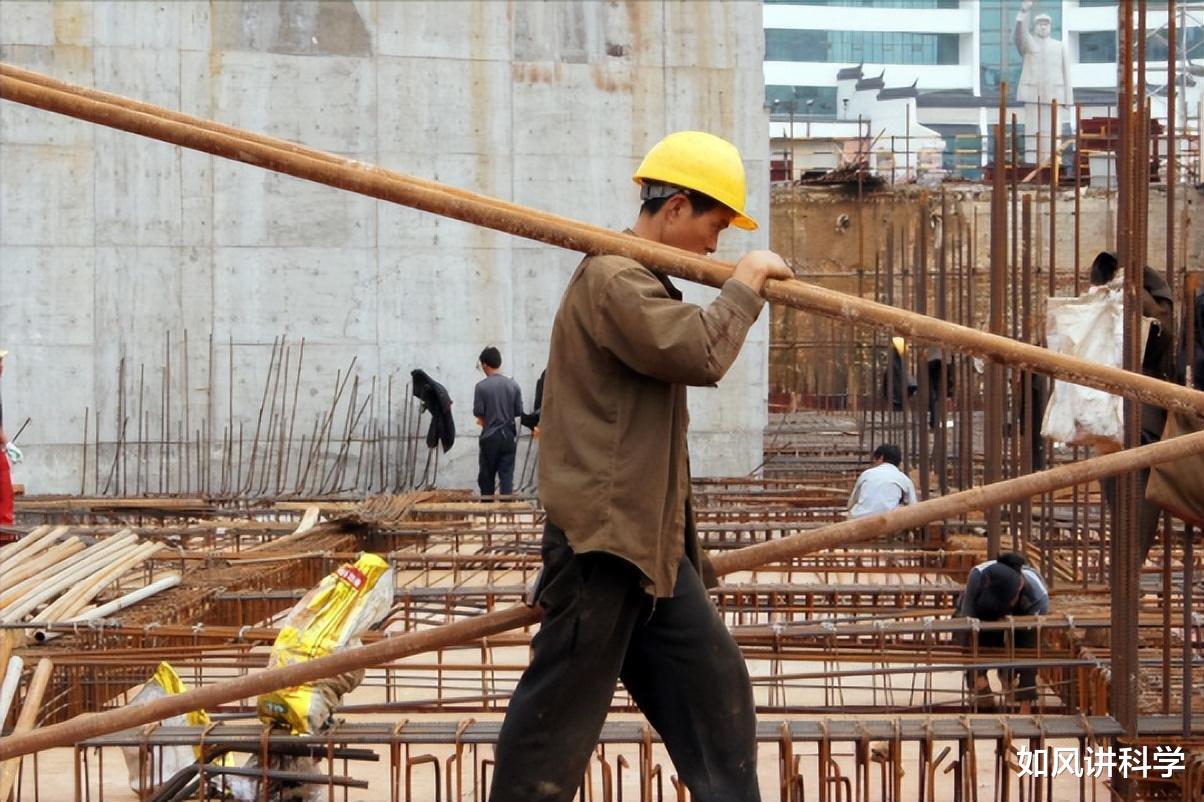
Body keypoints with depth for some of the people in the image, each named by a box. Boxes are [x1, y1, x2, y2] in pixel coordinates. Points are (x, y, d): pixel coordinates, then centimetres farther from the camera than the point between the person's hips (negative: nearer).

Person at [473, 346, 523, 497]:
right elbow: (519, 411, 3)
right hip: (509, 436, 2)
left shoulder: (481, 386, -10)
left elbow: (478, 413, -8)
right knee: (507, 476, 2)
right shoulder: (513, 385, -2)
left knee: (486, 477, 12)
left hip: (490, 437, -2)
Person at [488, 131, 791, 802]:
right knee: (564, 709, -7)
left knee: (714, 685, 11)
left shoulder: (639, 281, 21)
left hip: (649, 537, 11)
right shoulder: (613, 279, -15)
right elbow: (700, 353, -26)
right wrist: (747, 284, -12)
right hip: (603, 534, -11)